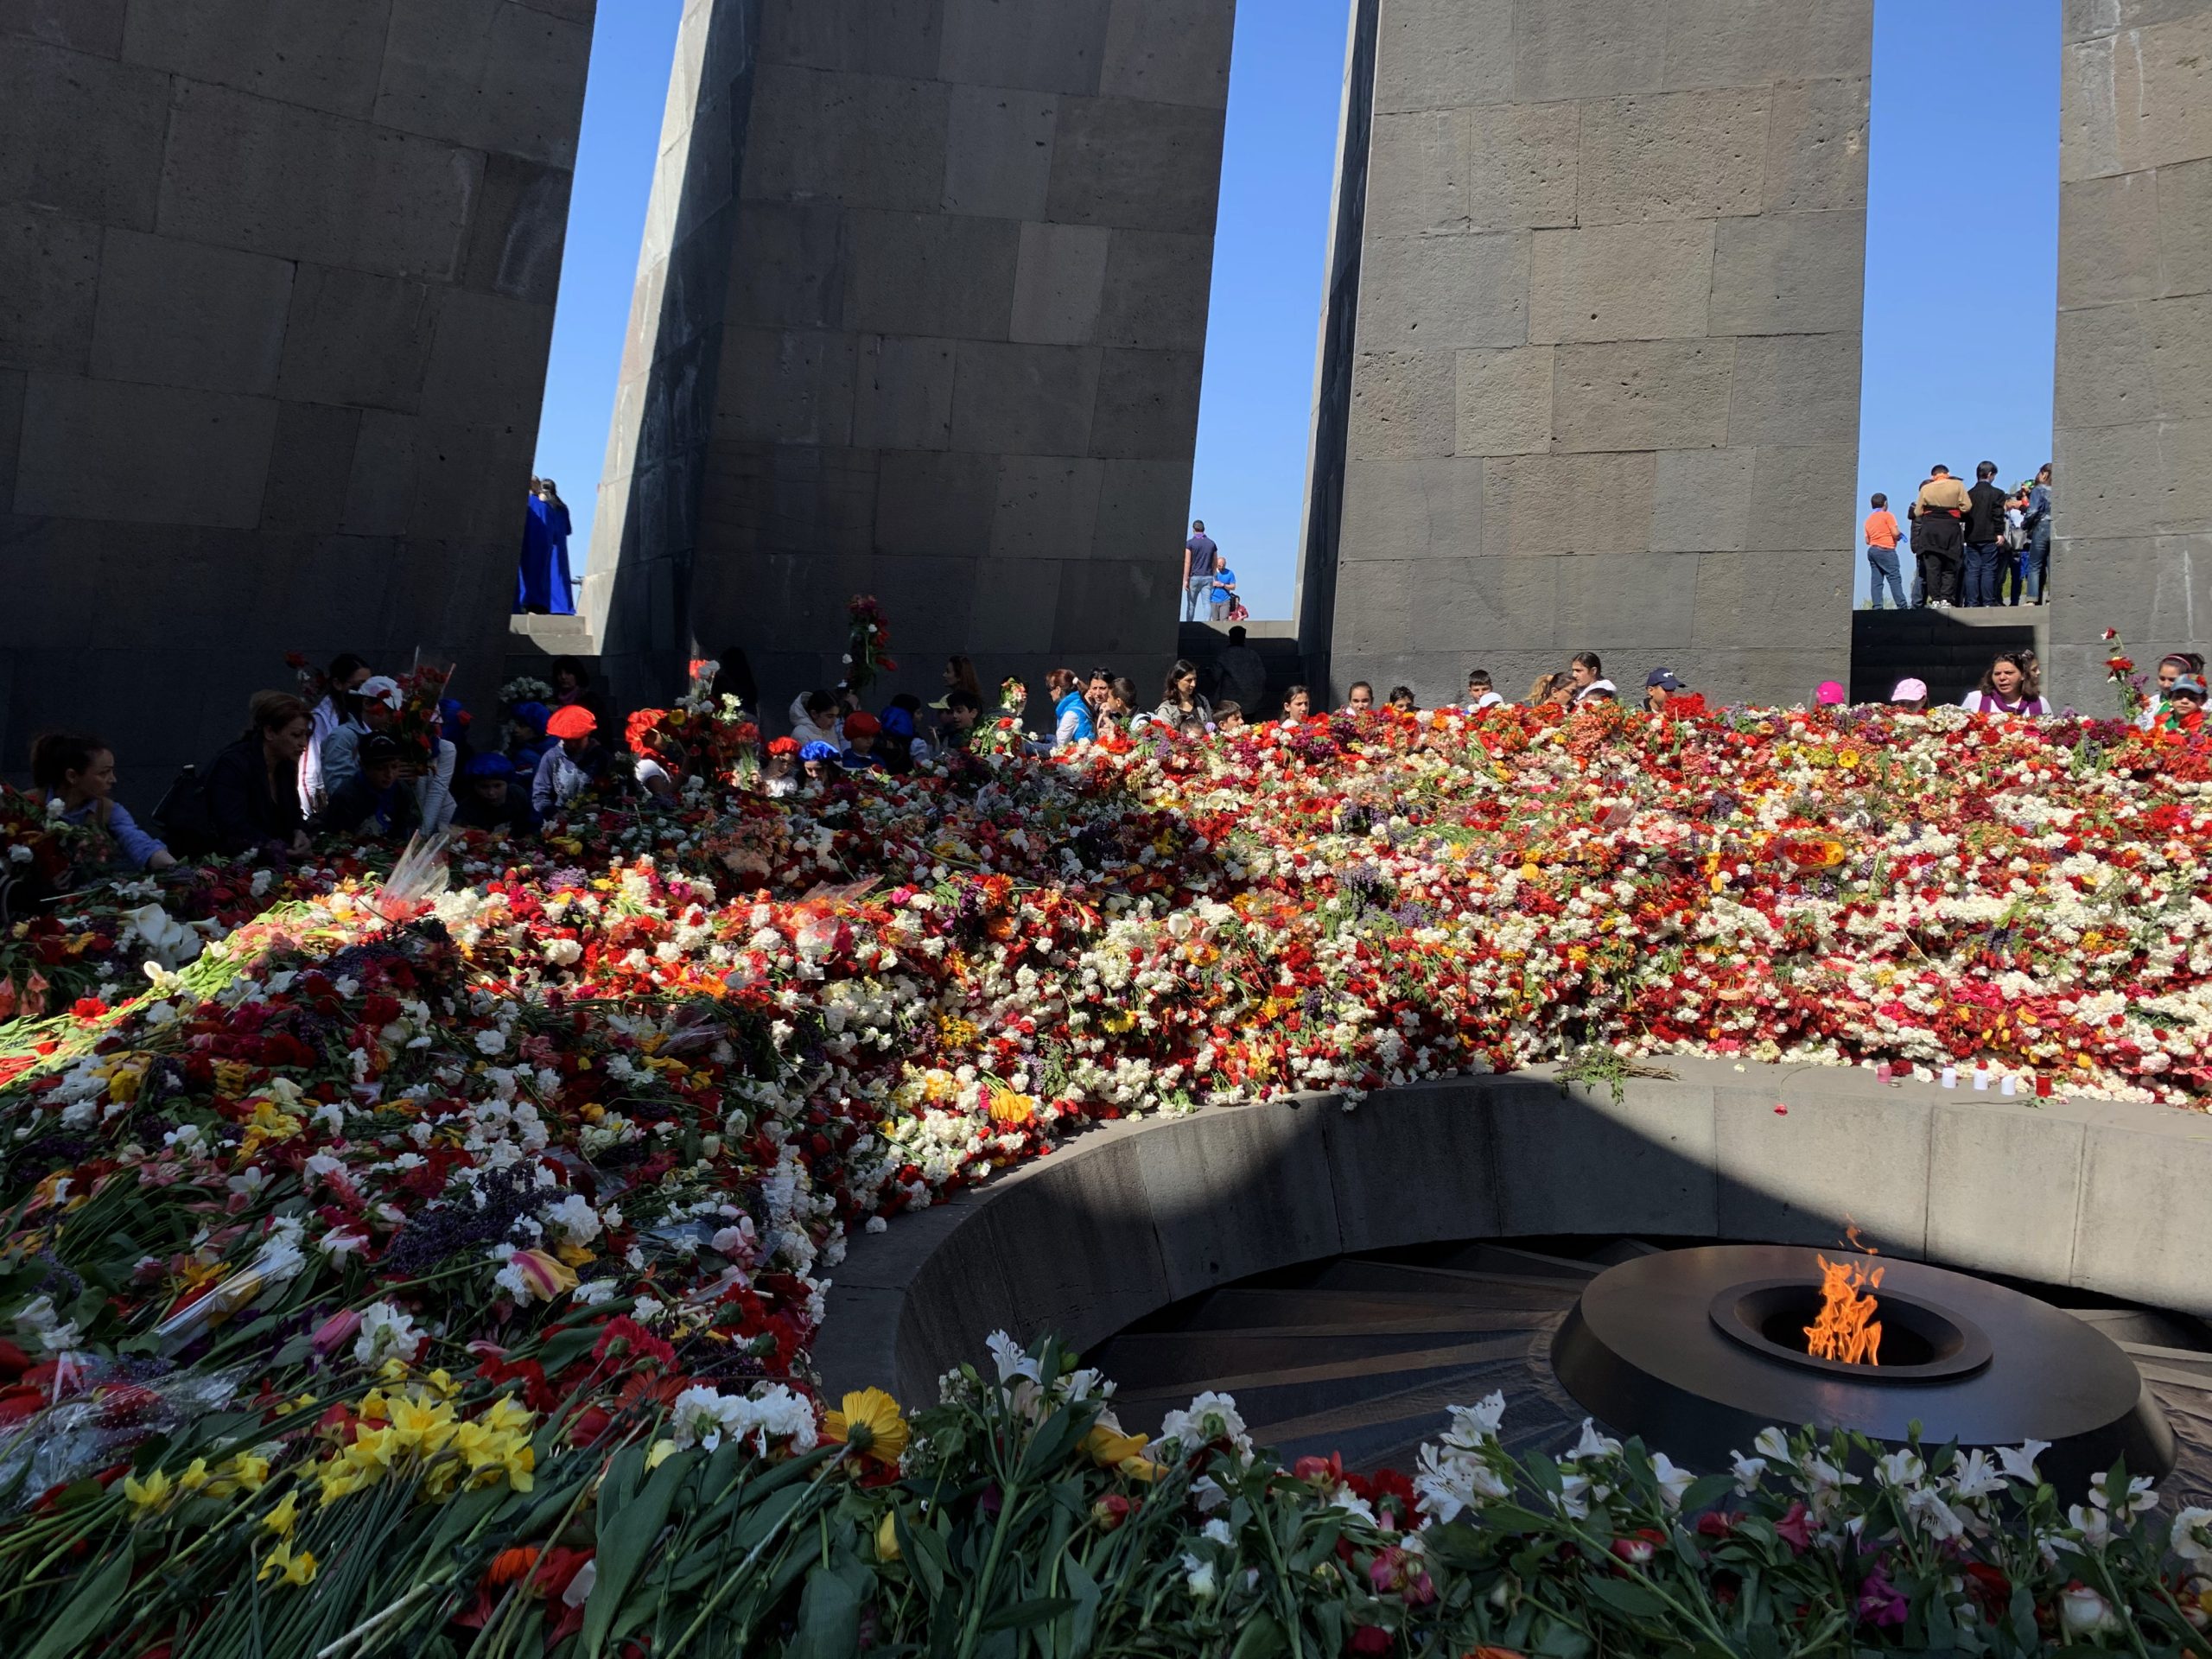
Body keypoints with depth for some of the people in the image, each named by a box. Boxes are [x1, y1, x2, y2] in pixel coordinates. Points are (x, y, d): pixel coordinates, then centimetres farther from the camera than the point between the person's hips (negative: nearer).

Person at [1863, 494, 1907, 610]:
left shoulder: (1869, 519, 16)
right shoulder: (1888, 515, -4)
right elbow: (1895, 533, -13)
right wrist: (1900, 534, 7)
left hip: (1872, 551, 7)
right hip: (1886, 551, -7)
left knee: (1876, 580, 2)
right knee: (1895, 578, -9)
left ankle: (1877, 606, -5)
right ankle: (1902, 606, -16)